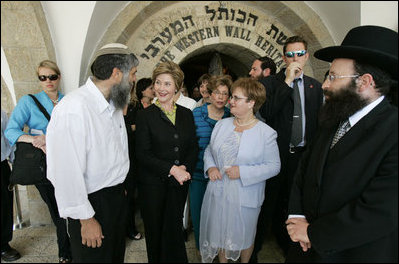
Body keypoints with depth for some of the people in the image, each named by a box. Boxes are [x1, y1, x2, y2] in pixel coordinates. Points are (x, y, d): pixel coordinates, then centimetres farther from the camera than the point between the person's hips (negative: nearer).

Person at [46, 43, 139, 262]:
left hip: (116, 196, 8)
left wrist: (120, 186, 16)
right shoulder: (74, 109, -25)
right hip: (92, 203, -8)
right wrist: (86, 219, -18)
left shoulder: (114, 103, 5)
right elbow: (67, 172, -25)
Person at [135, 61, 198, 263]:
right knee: (155, 230, 12)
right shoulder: (144, 115, -7)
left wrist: (185, 168, -11)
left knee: (174, 229, 14)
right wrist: (172, 169, -18)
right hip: (153, 184, -2)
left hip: (179, 184, 3)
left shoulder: (186, 114, 5)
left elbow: (193, 148, 7)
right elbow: (142, 154, -11)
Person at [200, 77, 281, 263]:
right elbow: (209, 150, 11)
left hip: (245, 197, -4)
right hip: (218, 192, 4)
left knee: (244, 236, 18)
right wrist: (210, 167, -8)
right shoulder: (222, 124, 1)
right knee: (220, 233, 20)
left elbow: (274, 166, -13)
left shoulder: (266, 133, -13)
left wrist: (242, 172, -22)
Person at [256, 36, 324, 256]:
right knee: (270, 201, 11)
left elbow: (319, 121, 10)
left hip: (304, 154, 3)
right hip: (277, 153, -3)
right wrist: (287, 82, -19)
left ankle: (285, 242, 39)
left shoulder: (315, 86, 8)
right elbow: (266, 112, -20)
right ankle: (255, 246, 31)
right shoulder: (270, 82, -4)